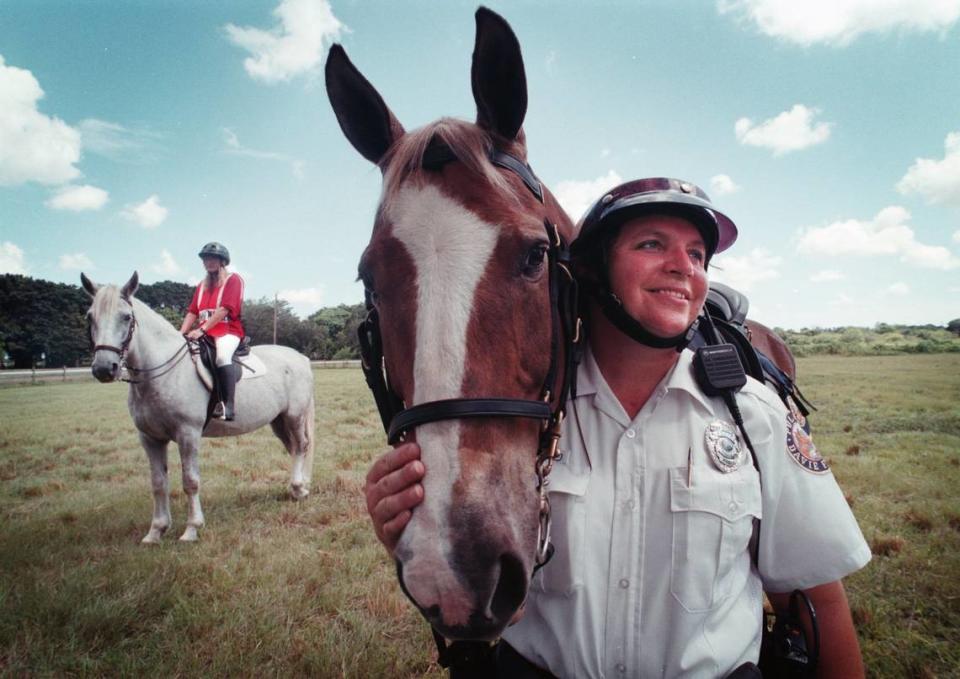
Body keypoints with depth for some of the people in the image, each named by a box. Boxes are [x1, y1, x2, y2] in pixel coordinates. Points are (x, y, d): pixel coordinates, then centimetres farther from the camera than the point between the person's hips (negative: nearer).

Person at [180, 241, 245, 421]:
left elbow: (224, 309, -13)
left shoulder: (233, 279, -1)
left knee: (222, 356, -37)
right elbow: (192, 312, 13)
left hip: (228, 331, -8)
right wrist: (181, 333, -4)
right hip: (204, 333, 8)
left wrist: (201, 329, -21)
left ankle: (228, 405, -36)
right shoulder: (202, 285, 21)